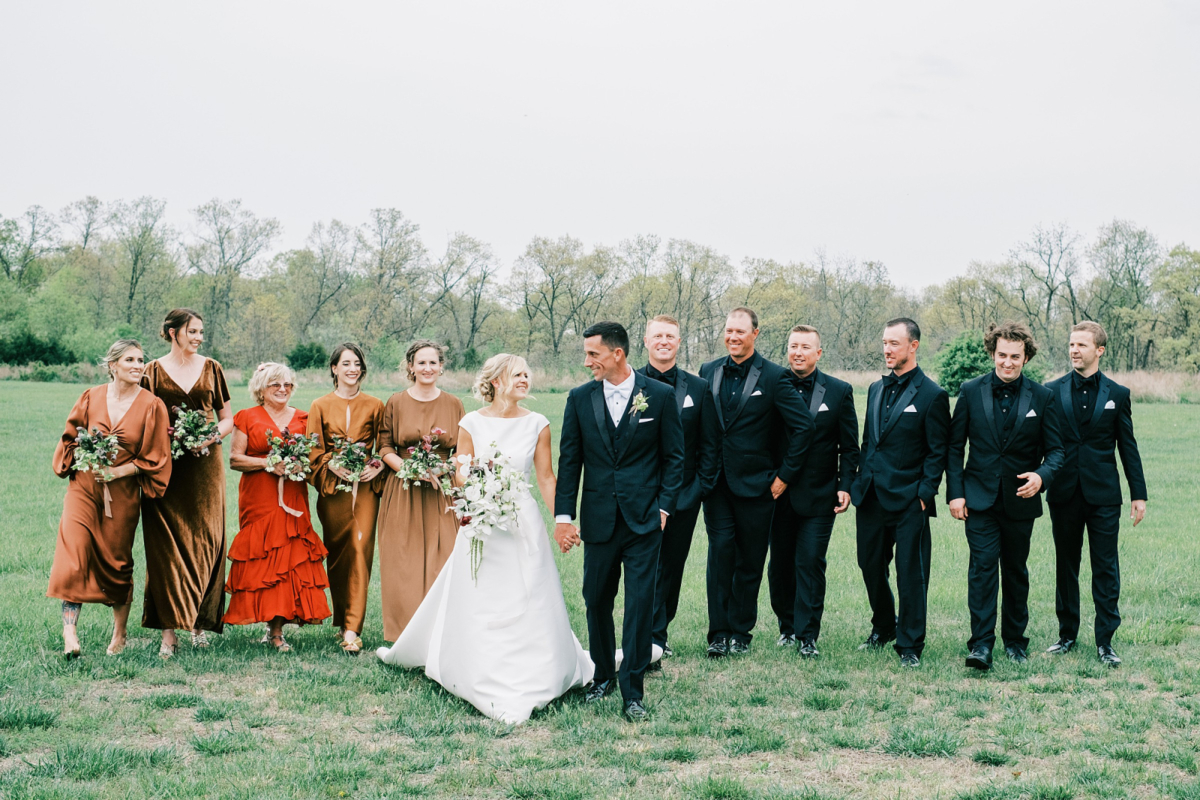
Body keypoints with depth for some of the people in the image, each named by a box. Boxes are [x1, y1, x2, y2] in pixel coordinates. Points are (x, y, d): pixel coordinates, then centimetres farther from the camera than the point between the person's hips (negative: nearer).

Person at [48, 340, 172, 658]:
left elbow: (154, 458, -3)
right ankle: (69, 631, -17)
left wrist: (118, 471, -14)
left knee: (117, 561, 7)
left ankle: (119, 634, 23)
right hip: (84, 486, 1)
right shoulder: (91, 397, 3)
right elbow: (71, 437, 12)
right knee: (73, 551, -16)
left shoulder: (151, 406, -3)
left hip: (123, 492, -1)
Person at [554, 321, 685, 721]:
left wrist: (663, 507, -5)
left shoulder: (660, 396, -2)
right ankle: (603, 675, 29)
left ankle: (632, 692, 2)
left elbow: (673, 457, 3)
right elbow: (569, 460, 5)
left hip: (644, 521, -2)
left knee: (640, 604, -3)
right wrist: (563, 515, -1)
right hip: (598, 520, 3)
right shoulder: (580, 398, 3)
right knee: (596, 601, 10)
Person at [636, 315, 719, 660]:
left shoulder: (698, 388, 6)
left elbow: (710, 444, 7)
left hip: (684, 497, 2)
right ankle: (653, 642, -1)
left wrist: (701, 486, -1)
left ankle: (657, 635, 20)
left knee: (672, 569, 9)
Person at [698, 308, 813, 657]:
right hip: (716, 481, 2)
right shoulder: (709, 372, 6)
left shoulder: (774, 376, -6)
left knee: (750, 560, 6)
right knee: (720, 551, -5)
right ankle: (718, 633, 1)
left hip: (755, 484, -2)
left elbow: (803, 426, -8)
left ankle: (740, 632, 18)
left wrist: (785, 475, -8)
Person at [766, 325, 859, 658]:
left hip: (818, 494, -2)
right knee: (780, 564, 9)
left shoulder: (839, 391, 1)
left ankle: (807, 635, 2)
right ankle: (787, 626, 25)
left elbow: (849, 447, 4)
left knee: (810, 563, -5)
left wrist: (845, 486, -5)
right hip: (779, 493, 2)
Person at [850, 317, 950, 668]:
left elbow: (937, 452, -6)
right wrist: (857, 485, 11)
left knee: (910, 573, -1)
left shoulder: (931, 395, -7)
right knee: (871, 566, 14)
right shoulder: (876, 389, 13)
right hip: (871, 497, 6)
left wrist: (924, 494, -12)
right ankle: (882, 628, 34)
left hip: (908, 501, -6)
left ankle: (910, 646, 7)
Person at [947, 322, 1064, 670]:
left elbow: (1055, 449, 2)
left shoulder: (1041, 397, 0)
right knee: (983, 566, -11)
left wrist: (1041, 476, -19)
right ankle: (981, 644, -11)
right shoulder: (971, 392, 0)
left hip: (1020, 499, 1)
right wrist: (955, 493, -5)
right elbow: (955, 447, 3)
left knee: (1016, 571, 11)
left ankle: (1015, 639, 24)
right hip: (980, 498, -1)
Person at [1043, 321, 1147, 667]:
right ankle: (1067, 635, 21)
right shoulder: (1052, 392, 4)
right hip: (1064, 493, 1)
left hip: (1103, 495, -1)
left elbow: (1128, 447, 5)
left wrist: (1138, 494, 2)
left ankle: (1105, 641, 5)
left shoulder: (1117, 394, 4)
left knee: (1106, 569, -1)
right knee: (1066, 567, 10)